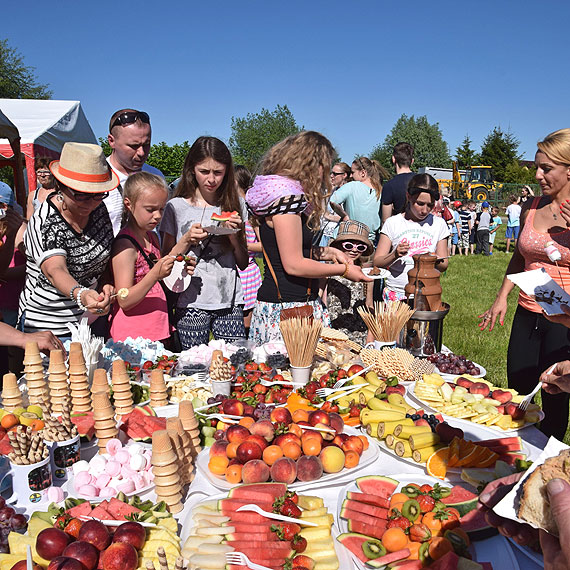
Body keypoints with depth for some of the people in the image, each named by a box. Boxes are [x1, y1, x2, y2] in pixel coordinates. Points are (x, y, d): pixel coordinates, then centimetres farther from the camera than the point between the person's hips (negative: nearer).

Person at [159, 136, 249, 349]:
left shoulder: (235, 205, 7)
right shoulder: (177, 207, 1)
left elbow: (243, 263, 9)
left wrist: (233, 235, -7)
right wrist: (188, 240, -10)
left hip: (229, 301, 2)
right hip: (192, 302, -1)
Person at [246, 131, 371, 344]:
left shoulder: (291, 194, 16)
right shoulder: (286, 198, -15)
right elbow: (293, 265, -17)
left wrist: (329, 252, 14)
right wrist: (344, 270, -7)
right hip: (285, 308, -10)